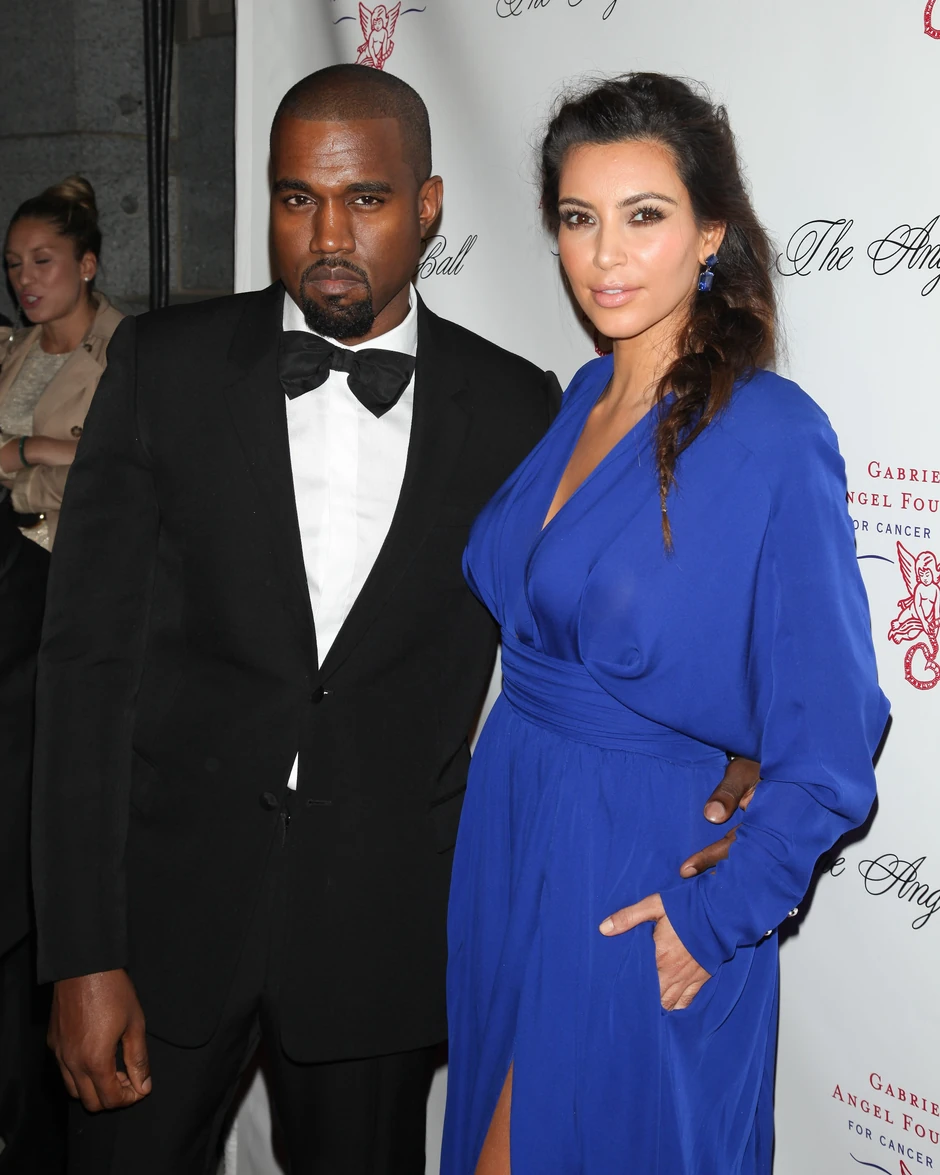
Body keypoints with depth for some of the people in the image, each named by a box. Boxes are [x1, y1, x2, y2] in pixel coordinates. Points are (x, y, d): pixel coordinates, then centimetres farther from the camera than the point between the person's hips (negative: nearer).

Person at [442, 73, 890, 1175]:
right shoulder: (581, 401, 3)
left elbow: (828, 743, -17)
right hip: (506, 836, 7)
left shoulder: (772, 437, -19)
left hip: (641, 884, -7)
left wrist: (716, 916, -15)